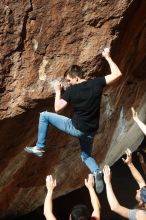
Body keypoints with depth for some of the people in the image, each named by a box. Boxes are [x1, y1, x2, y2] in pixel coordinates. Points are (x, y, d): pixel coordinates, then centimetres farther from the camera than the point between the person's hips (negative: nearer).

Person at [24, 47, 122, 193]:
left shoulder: (71, 90, -11)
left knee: (44, 116, 11)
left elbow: (57, 108, -7)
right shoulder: (96, 83, -5)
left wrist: (58, 91, 8)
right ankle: (97, 171, -3)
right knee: (86, 156, 29)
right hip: (90, 132, 4)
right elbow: (117, 74, 1)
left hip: (76, 128, -4)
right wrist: (107, 57, 10)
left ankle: (39, 148, 14)